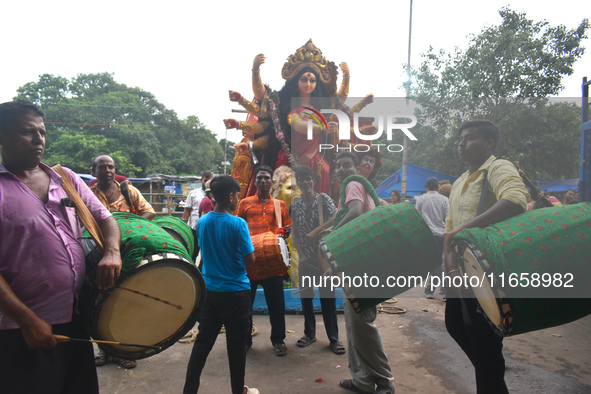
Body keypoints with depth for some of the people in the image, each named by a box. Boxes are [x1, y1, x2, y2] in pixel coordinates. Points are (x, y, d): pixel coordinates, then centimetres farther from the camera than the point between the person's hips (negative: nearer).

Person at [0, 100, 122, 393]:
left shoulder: (66, 178, 7)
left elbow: (104, 217, 10)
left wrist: (112, 252, -11)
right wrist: (27, 320, -17)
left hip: (77, 318, 6)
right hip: (24, 332, -5)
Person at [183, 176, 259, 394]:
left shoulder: (202, 222, 0)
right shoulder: (238, 224, -17)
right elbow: (250, 259, -14)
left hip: (210, 290, 5)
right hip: (236, 291, -5)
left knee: (203, 341, 14)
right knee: (236, 344, 10)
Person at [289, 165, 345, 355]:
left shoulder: (323, 199, -3)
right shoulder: (295, 206, 7)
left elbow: (336, 218, -18)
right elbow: (295, 233, 7)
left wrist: (315, 232, -23)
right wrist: (301, 255, -3)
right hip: (305, 259, 4)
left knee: (328, 297, 0)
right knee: (305, 296, 11)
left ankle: (333, 338, 12)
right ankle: (309, 333, 28)